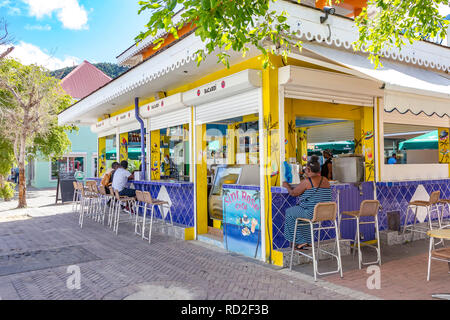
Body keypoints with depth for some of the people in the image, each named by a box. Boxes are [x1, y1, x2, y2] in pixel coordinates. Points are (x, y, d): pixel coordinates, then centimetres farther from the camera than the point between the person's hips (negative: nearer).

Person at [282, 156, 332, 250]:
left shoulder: (307, 181, -15)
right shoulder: (325, 180, 7)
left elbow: (293, 193, -3)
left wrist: (287, 186, 17)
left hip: (312, 213, -8)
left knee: (289, 212, 15)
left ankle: (300, 241, 18)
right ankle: (308, 241, 36)